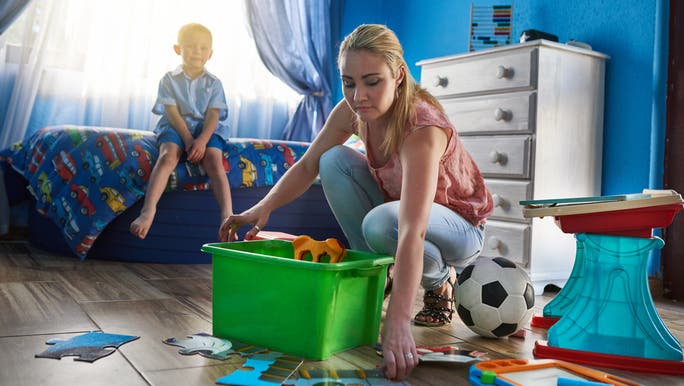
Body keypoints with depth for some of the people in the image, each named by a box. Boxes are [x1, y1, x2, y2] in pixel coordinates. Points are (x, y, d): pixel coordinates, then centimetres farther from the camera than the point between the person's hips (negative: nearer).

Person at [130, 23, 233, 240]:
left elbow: (213, 116, -2)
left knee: (214, 161, -28)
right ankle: (148, 211, -42)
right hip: (176, 128, -1)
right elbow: (173, 113, -3)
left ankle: (227, 215, -41)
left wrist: (202, 140, -20)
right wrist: (188, 140, -17)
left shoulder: (213, 83, 10)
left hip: (206, 130, 1)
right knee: (167, 156, -31)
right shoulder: (170, 79, 7)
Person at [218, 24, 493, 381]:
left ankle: (440, 281, -4)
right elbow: (307, 167, -5)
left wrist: (397, 323, -55)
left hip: (460, 227, -6)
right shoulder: (352, 111, -16)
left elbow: (411, 233, -47)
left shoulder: (423, 129, -35)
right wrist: (262, 208, -24)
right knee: (335, 161, -15)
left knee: (381, 223, -37)